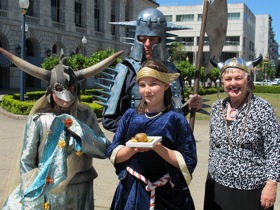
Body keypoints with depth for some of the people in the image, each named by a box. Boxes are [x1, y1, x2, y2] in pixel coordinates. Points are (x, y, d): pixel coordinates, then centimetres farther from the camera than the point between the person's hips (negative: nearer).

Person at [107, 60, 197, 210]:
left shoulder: (175, 119, -8)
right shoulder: (130, 116, 1)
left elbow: (188, 162, -11)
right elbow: (113, 155, 0)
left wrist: (158, 148, -22)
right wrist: (133, 148, -18)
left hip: (167, 193, -2)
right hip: (131, 191, 3)